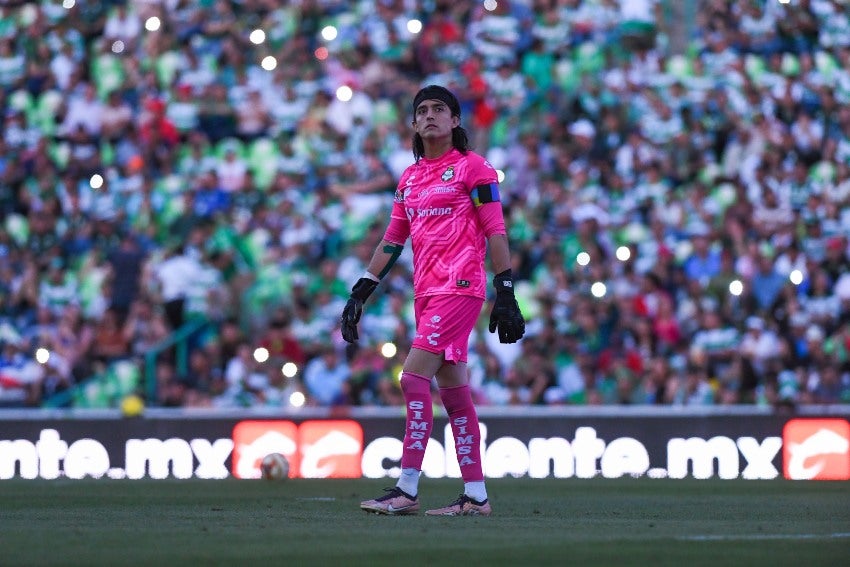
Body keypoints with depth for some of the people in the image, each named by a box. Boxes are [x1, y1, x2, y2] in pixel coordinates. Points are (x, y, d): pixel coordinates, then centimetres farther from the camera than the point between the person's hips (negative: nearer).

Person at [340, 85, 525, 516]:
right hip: (426, 291, 7)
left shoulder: (471, 166, -3)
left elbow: (495, 231, -6)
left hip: (459, 286, -7)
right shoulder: (411, 177, 17)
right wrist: (360, 293, 15)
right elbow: (392, 240, 20)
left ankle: (407, 490, -17)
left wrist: (505, 293, -11)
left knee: (414, 376, -16)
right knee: (453, 390, 6)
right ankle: (475, 495, 9)